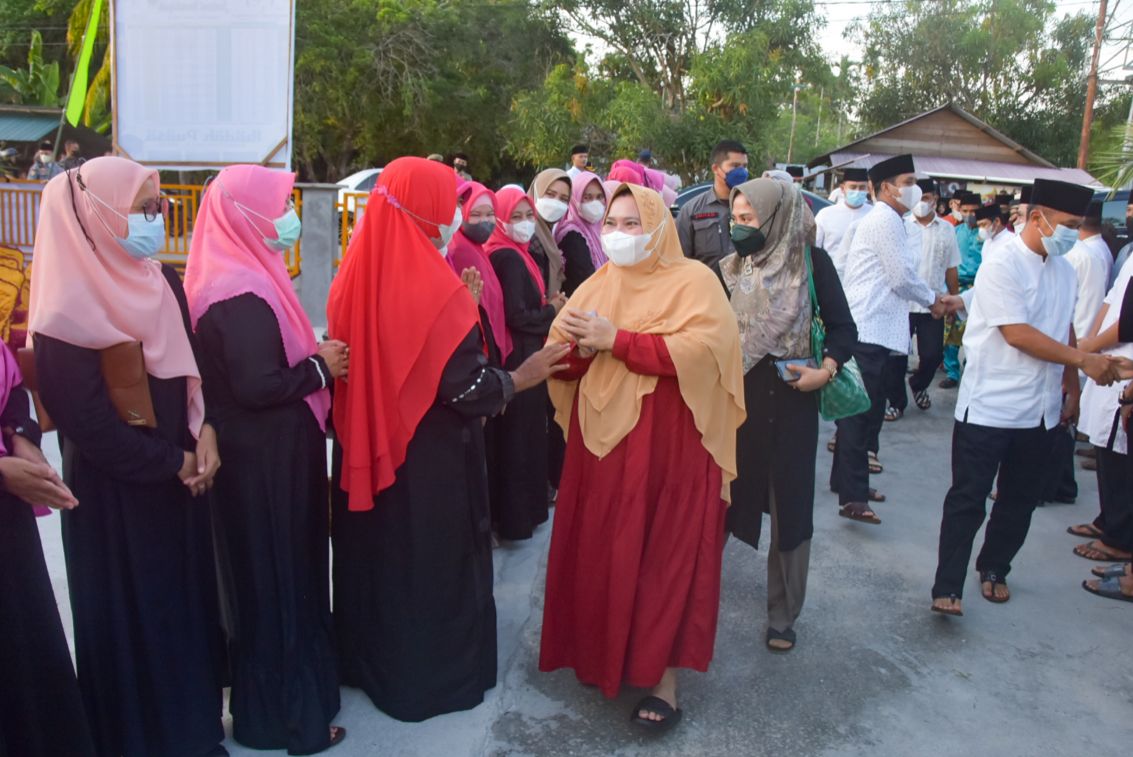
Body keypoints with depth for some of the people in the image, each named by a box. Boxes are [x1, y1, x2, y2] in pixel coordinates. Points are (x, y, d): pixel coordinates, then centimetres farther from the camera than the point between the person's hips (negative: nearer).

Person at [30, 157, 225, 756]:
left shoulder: (162, 282, 2)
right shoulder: (70, 314, -19)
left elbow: (193, 366, 8)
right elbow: (89, 424, -18)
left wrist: (204, 434, -8)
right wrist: (175, 463, -11)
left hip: (178, 479, 7)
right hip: (115, 493, -7)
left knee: (188, 599, 16)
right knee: (130, 616, 9)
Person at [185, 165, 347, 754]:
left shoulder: (244, 278, 9)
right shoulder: (244, 293, -23)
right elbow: (257, 385, -27)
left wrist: (317, 358, 3)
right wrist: (320, 366, -15)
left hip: (268, 454, 10)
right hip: (266, 461, -10)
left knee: (274, 574, 22)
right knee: (277, 578, 4)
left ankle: (272, 693, 40)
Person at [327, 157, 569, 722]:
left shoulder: (356, 277, -1)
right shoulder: (435, 288, -21)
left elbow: (350, 363, 10)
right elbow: (467, 385, -21)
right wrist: (521, 377, -4)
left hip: (366, 450, 7)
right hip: (430, 457, -6)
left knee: (374, 554, 21)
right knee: (432, 562, 11)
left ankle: (369, 661, 40)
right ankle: (432, 675, 28)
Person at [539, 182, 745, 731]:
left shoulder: (693, 280, -4)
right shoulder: (598, 283, 13)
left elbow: (699, 351, -20)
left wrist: (617, 340, -20)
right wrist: (577, 344, -14)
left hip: (666, 446, -5)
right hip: (600, 440, 5)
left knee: (663, 556, 1)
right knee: (598, 551, 10)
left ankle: (663, 674, 16)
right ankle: (602, 654, 29)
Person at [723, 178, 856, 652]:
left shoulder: (812, 262, -4)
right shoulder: (730, 269, 4)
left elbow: (843, 328, -3)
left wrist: (826, 369, -19)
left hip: (791, 400, -2)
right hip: (736, 398, 2)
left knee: (790, 508, 7)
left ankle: (783, 615, 24)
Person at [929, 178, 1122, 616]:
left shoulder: (1065, 271, 10)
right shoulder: (1002, 268, -14)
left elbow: (1065, 331, 18)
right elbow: (1018, 334, -20)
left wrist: (1072, 389, 16)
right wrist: (1084, 361, -18)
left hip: (1040, 411, 7)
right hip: (989, 408, -7)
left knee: (1019, 501, 16)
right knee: (968, 500, -2)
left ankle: (994, 570, 34)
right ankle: (947, 588, 4)